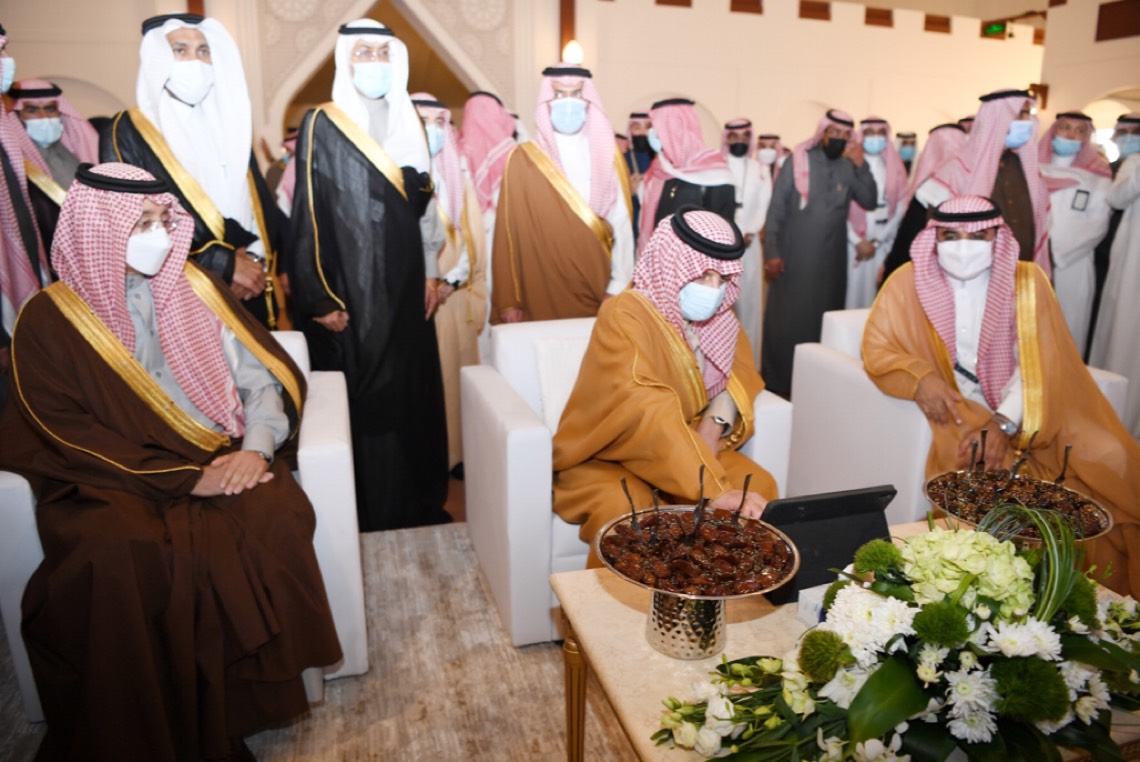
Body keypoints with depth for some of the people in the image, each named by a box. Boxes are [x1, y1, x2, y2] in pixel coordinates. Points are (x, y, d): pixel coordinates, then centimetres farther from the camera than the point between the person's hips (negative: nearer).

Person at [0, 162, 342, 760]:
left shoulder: (195, 288, 8)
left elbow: (263, 377, 5)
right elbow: (70, 438, -6)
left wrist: (256, 447, -15)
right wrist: (184, 479, -17)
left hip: (217, 461, 2)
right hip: (108, 485, -2)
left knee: (273, 516, -28)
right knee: (119, 558, -32)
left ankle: (252, 697, -8)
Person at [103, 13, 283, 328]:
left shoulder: (226, 125, 14)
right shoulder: (127, 134, -4)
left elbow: (261, 203, 9)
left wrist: (256, 258, -10)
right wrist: (224, 263, -15)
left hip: (250, 296, 5)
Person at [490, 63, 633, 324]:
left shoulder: (608, 155, 7)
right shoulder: (523, 159, 1)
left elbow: (622, 225, 0)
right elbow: (509, 233, 0)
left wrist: (619, 287, -11)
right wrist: (508, 300, -5)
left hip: (600, 296, 2)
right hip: (542, 297, -2)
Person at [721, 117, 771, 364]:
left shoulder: (761, 170, 14)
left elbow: (764, 207, 5)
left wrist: (748, 233, -11)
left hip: (749, 243, 2)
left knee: (748, 299, 1)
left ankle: (746, 361, 6)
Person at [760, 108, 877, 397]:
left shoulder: (849, 168, 5)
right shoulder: (798, 161, -3)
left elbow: (869, 202, -3)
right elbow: (776, 209, -5)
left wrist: (861, 166, -12)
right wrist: (771, 252, -11)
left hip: (831, 258, 3)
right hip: (793, 256, -3)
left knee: (823, 318, 10)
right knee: (785, 319, 2)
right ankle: (777, 382, 12)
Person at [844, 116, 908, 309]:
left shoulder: (895, 166, 8)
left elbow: (901, 207, 5)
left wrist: (877, 241, -4)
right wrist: (858, 241, -8)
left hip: (884, 244, 2)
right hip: (853, 242, -2)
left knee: (877, 291, 0)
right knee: (853, 289, -4)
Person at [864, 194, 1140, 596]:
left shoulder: (1026, 280, -1)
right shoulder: (909, 281, -3)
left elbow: (1039, 364, -7)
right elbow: (877, 349, -2)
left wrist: (1003, 423, -23)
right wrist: (919, 378, -23)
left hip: (1031, 421, 2)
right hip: (957, 415, -2)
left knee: (1108, 460, -16)